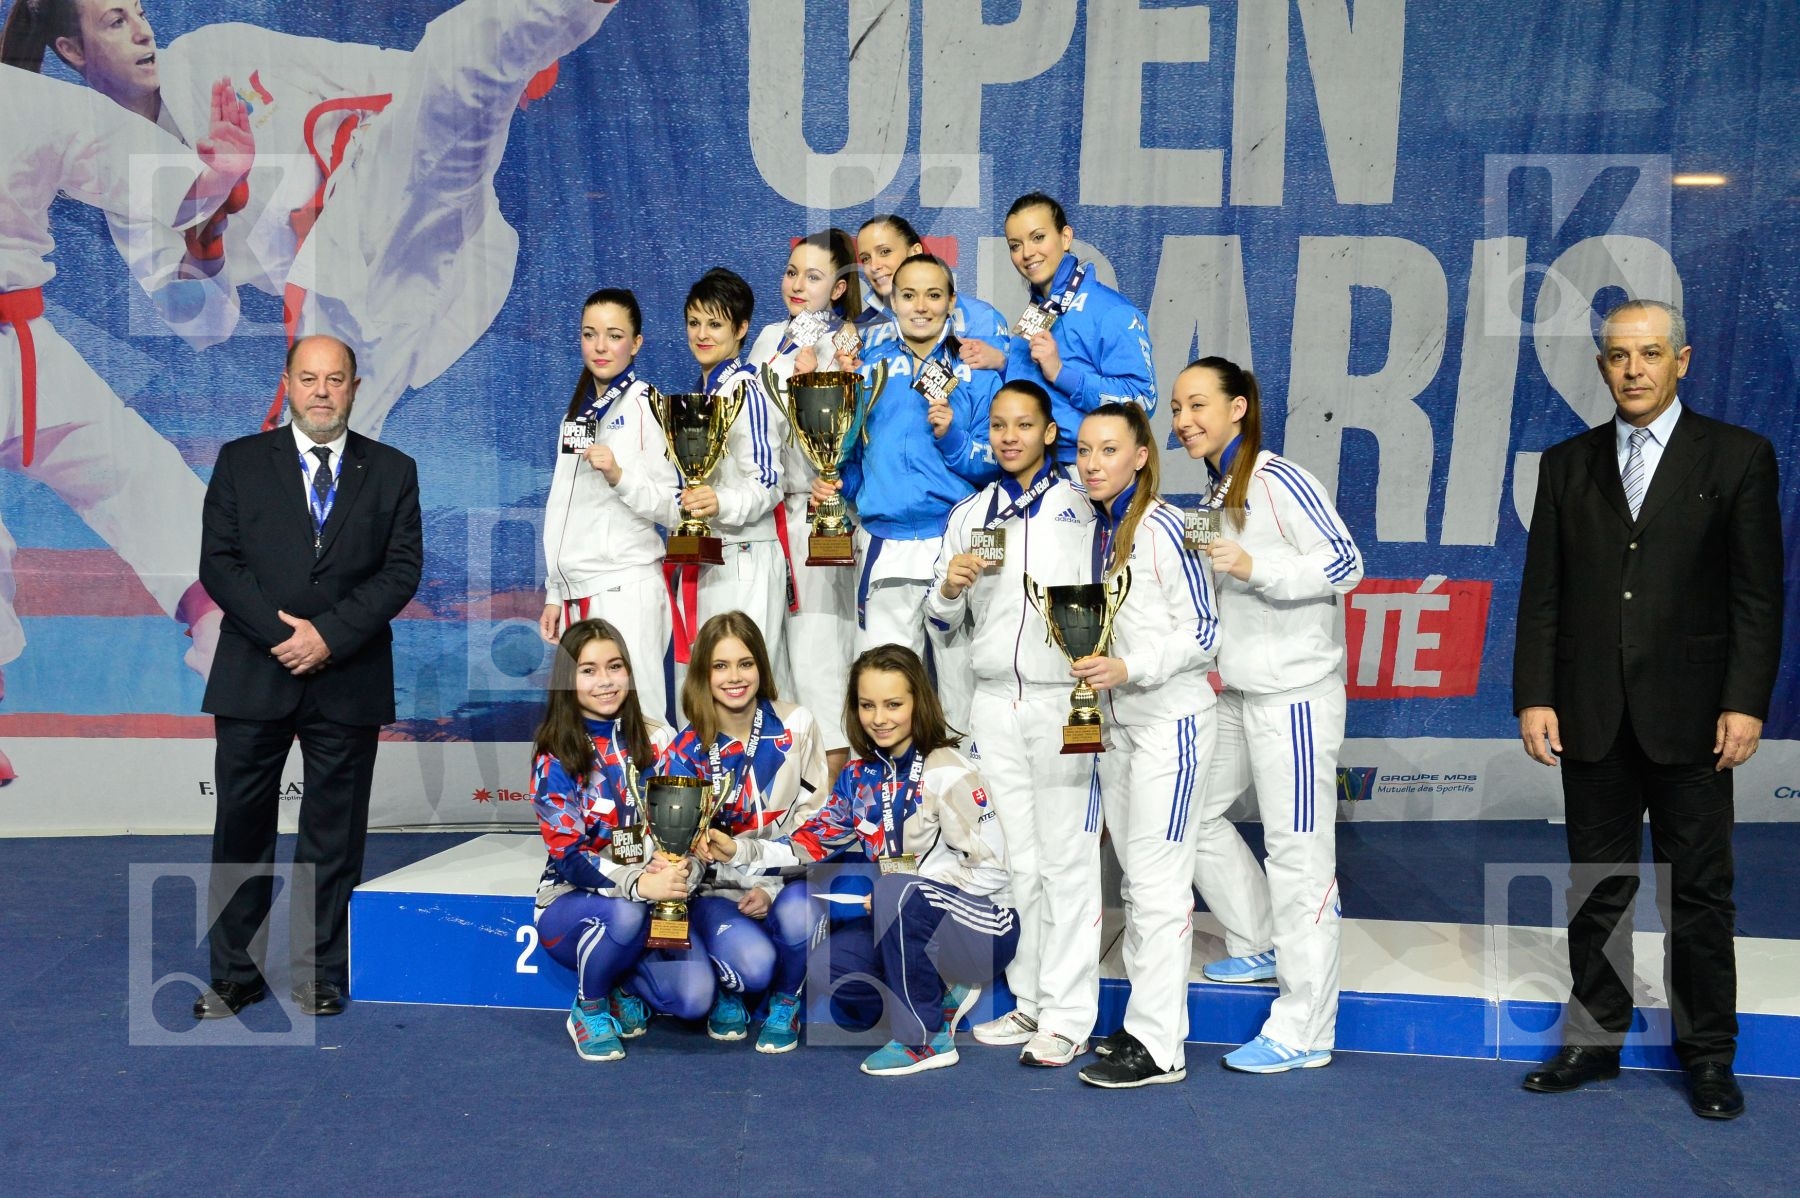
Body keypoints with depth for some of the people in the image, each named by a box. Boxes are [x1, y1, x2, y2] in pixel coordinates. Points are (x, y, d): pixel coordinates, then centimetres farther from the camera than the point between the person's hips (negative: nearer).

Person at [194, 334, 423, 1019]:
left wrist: (330, 635, -13)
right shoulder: (240, 462, 6)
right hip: (254, 676, 0)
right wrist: (282, 634, -13)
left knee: (334, 833, 6)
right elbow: (218, 563, -1)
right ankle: (233, 974, 17)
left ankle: (319, 974, 17)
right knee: (242, 826, 5)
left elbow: (402, 570, -2)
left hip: (349, 679, 0)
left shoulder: (392, 472, 6)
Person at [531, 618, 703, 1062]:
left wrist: (682, 869, -24)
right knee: (624, 916, -38)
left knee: (694, 996, -24)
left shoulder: (656, 741, 2)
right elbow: (568, 855, -16)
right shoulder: (555, 755, -8)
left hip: (654, 897, 3)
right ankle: (589, 1010, -7)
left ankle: (624, 984, 11)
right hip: (571, 901, -3)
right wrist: (636, 884, -33)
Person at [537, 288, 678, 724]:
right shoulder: (578, 412, 17)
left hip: (625, 587, -7)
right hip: (577, 591, 7)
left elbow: (671, 505, -8)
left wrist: (618, 475, -24)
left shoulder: (647, 405, -4)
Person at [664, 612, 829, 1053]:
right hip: (719, 888, -1)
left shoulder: (796, 726, -4)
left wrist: (772, 886, -15)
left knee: (797, 918, -35)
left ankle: (785, 1002, 0)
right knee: (753, 964, -30)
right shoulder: (688, 750, -5)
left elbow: (814, 814, -3)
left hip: (788, 879, 1)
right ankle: (728, 992, 11)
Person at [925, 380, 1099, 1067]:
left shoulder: (1083, 507, 5)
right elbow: (942, 624, 14)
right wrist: (950, 587, -6)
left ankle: (1068, 1017, 1)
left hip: (1063, 698, -3)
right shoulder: (969, 514, 15)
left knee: (1066, 859, -4)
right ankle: (1031, 1000, 17)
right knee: (1014, 858, 7)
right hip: (993, 701, 4)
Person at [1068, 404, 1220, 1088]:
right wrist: (1090, 659, 6)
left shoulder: (1161, 528, -15)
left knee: (1156, 880, -6)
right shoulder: (1098, 526, 9)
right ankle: (1148, 1021, 20)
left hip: (1169, 721, -8)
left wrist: (1128, 669, -25)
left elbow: (1204, 630, -15)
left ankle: (1158, 1046, 0)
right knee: (1136, 876, 12)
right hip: (1118, 722, 8)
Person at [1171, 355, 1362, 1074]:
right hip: (1235, 691, 10)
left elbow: (1345, 564, -18)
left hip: (1294, 691, -10)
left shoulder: (1277, 479, -13)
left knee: (1296, 850, -5)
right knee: (1192, 815, 16)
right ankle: (1261, 946, 34)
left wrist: (1251, 567, -25)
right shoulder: (1218, 492, 13)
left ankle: (1303, 1031, 1)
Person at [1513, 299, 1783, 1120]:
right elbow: (1542, 593, 6)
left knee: (1698, 889, 4)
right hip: (1591, 714, 3)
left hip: (1688, 714, -2)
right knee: (1597, 885, 11)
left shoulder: (1737, 457, 0)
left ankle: (1708, 1054, 16)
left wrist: (1745, 704, -11)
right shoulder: (1567, 464, 8)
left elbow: (1758, 595, -3)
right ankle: (1595, 1037, 21)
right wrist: (1534, 698, -1)